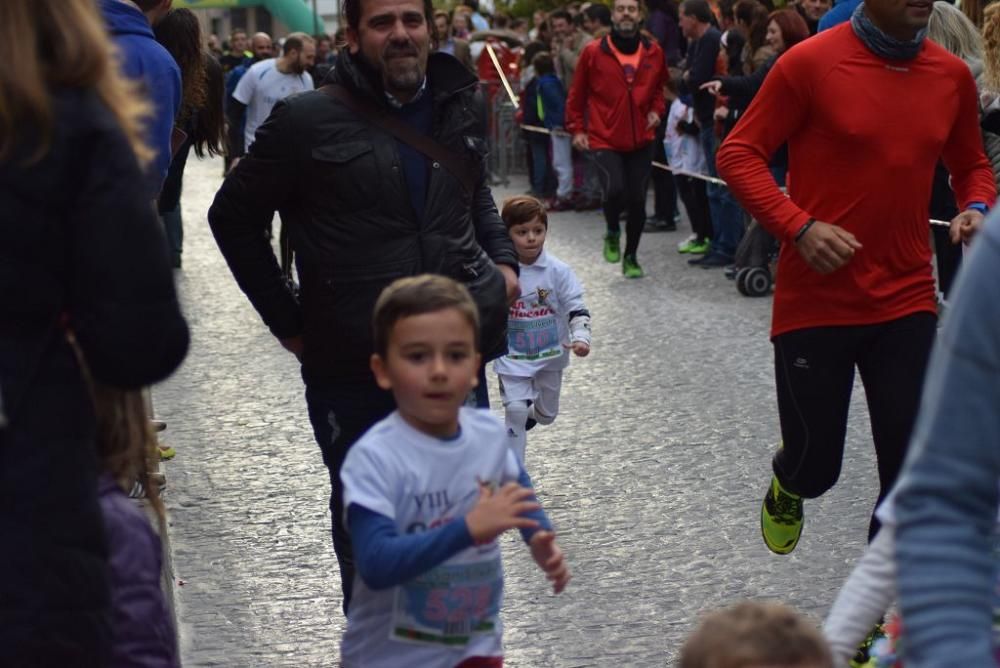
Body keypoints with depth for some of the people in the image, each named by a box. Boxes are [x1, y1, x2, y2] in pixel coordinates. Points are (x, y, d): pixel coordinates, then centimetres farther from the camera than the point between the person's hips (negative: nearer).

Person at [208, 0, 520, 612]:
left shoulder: (461, 106, 6)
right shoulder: (308, 121, -9)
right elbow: (233, 218, 1)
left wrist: (504, 259, 8)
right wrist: (287, 321, -1)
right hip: (353, 375, -4)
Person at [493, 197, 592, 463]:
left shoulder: (558, 271, -12)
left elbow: (577, 308, -11)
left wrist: (580, 337, -26)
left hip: (550, 354, 2)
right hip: (512, 358, -2)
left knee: (548, 414, 17)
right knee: (515, 410, -15)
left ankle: (533, 413, 53)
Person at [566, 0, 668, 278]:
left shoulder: (653, 52, 3)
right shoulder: (593, 52, -5)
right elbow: (577, 94, 4)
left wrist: (656, 110, 4)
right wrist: (577, 128, 1)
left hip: (641, 140, 3)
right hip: (604, 140, -3)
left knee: (637, 199, 3)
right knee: (615, 189, -22)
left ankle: (631, 257, 22)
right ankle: (612, 233, 9)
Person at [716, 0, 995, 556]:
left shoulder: (952, 75, 3)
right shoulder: (811, 63, -10)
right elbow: (739, 155, -7)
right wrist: (799, 226, -20)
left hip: (907, 302, 3)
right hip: (817, 301, -3)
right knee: (816, 465, 8)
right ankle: (788, 489, 47)